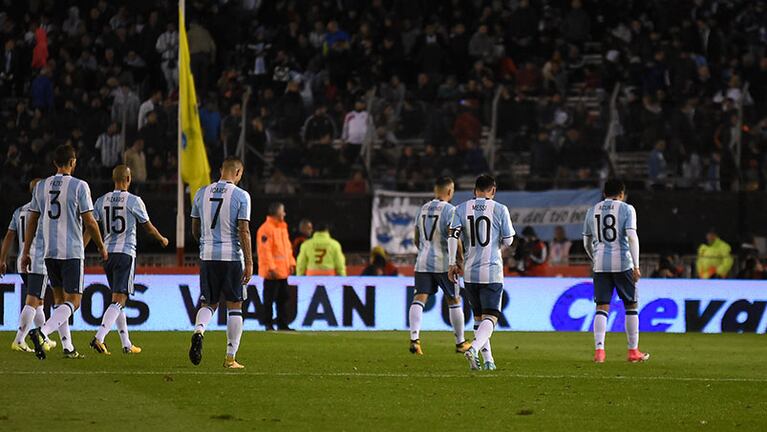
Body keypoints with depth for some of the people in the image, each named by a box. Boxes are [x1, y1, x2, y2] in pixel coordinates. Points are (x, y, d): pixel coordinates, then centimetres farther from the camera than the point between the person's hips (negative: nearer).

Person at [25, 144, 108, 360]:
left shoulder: (41, 186, 7)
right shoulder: (79, 186, -8)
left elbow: (32, 221, 9)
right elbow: (89, 222, -7)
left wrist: (26, 253, 15)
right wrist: (101, 247, 7)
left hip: (49, 252, 5)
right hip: (72, 252, -5)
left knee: (61, 300, 17)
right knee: (73, 301, -5)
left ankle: (68, 347, 13)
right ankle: (41, 332, -27)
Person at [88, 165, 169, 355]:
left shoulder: (102, 201, 6)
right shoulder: (134, 201, -6)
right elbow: (148, 227, 3)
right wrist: (162, 239, 22)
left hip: (107, 252, 6)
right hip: (126, 253, -5)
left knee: (118, 300, 15)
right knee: (119, 300, -9)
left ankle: (126, 345, 19)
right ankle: (99, 338, -27)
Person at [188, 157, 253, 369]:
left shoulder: (202, 193, 6)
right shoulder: (241, 196, -7)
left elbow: (195, 229, 13)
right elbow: (244, 230, -11)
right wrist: (249, 262, -8)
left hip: (207, 256, 3)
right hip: (232, 256, -3)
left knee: (208, 303, 12)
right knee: (234, 306, 6)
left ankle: (199, 330, -21)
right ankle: (231, 358, 6)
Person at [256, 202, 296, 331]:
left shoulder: (283, 227, 16)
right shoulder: (266, 228, -13)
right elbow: (265, 249, -17)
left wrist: (291, 263, 12)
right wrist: (271, 268, -21)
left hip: (283, 271, 9)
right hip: (272, 272, -9)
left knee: (283, 298, 10)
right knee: (269, 299, -3)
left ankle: (282, 324, 15)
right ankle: (268, 324, 2)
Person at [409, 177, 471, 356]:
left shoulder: (422, 209, 10)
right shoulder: (449, 210, -10)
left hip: (423, 262, 5)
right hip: (444, 263, -4)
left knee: (419, 299, -3)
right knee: (454, 301, 10)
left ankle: (414, 337, -24)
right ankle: (460, 342, 20)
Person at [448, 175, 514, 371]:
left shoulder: (462, 209, 4)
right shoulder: (499, 210, -4)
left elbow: (453, 236, -5)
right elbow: (508, 241, 0)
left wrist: (452, 263, 0)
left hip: (470, 272, 4)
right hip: (492, 272, -4)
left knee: (479, 317, 16)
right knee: (490, 317, -5)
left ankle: (487, 359, 14)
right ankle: (474, 348, -29)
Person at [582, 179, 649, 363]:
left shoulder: (592, 211, 12)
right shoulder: (626, 209, -1)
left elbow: (587, 243, 16)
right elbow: (632, 236, -12)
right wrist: (636, 265, -12)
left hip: (600, 265, 3)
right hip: (622, 263, -3)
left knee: (601, 307, 2)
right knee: (631, 306, 9)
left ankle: (599, 349, -13)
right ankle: (633, 351, 13)